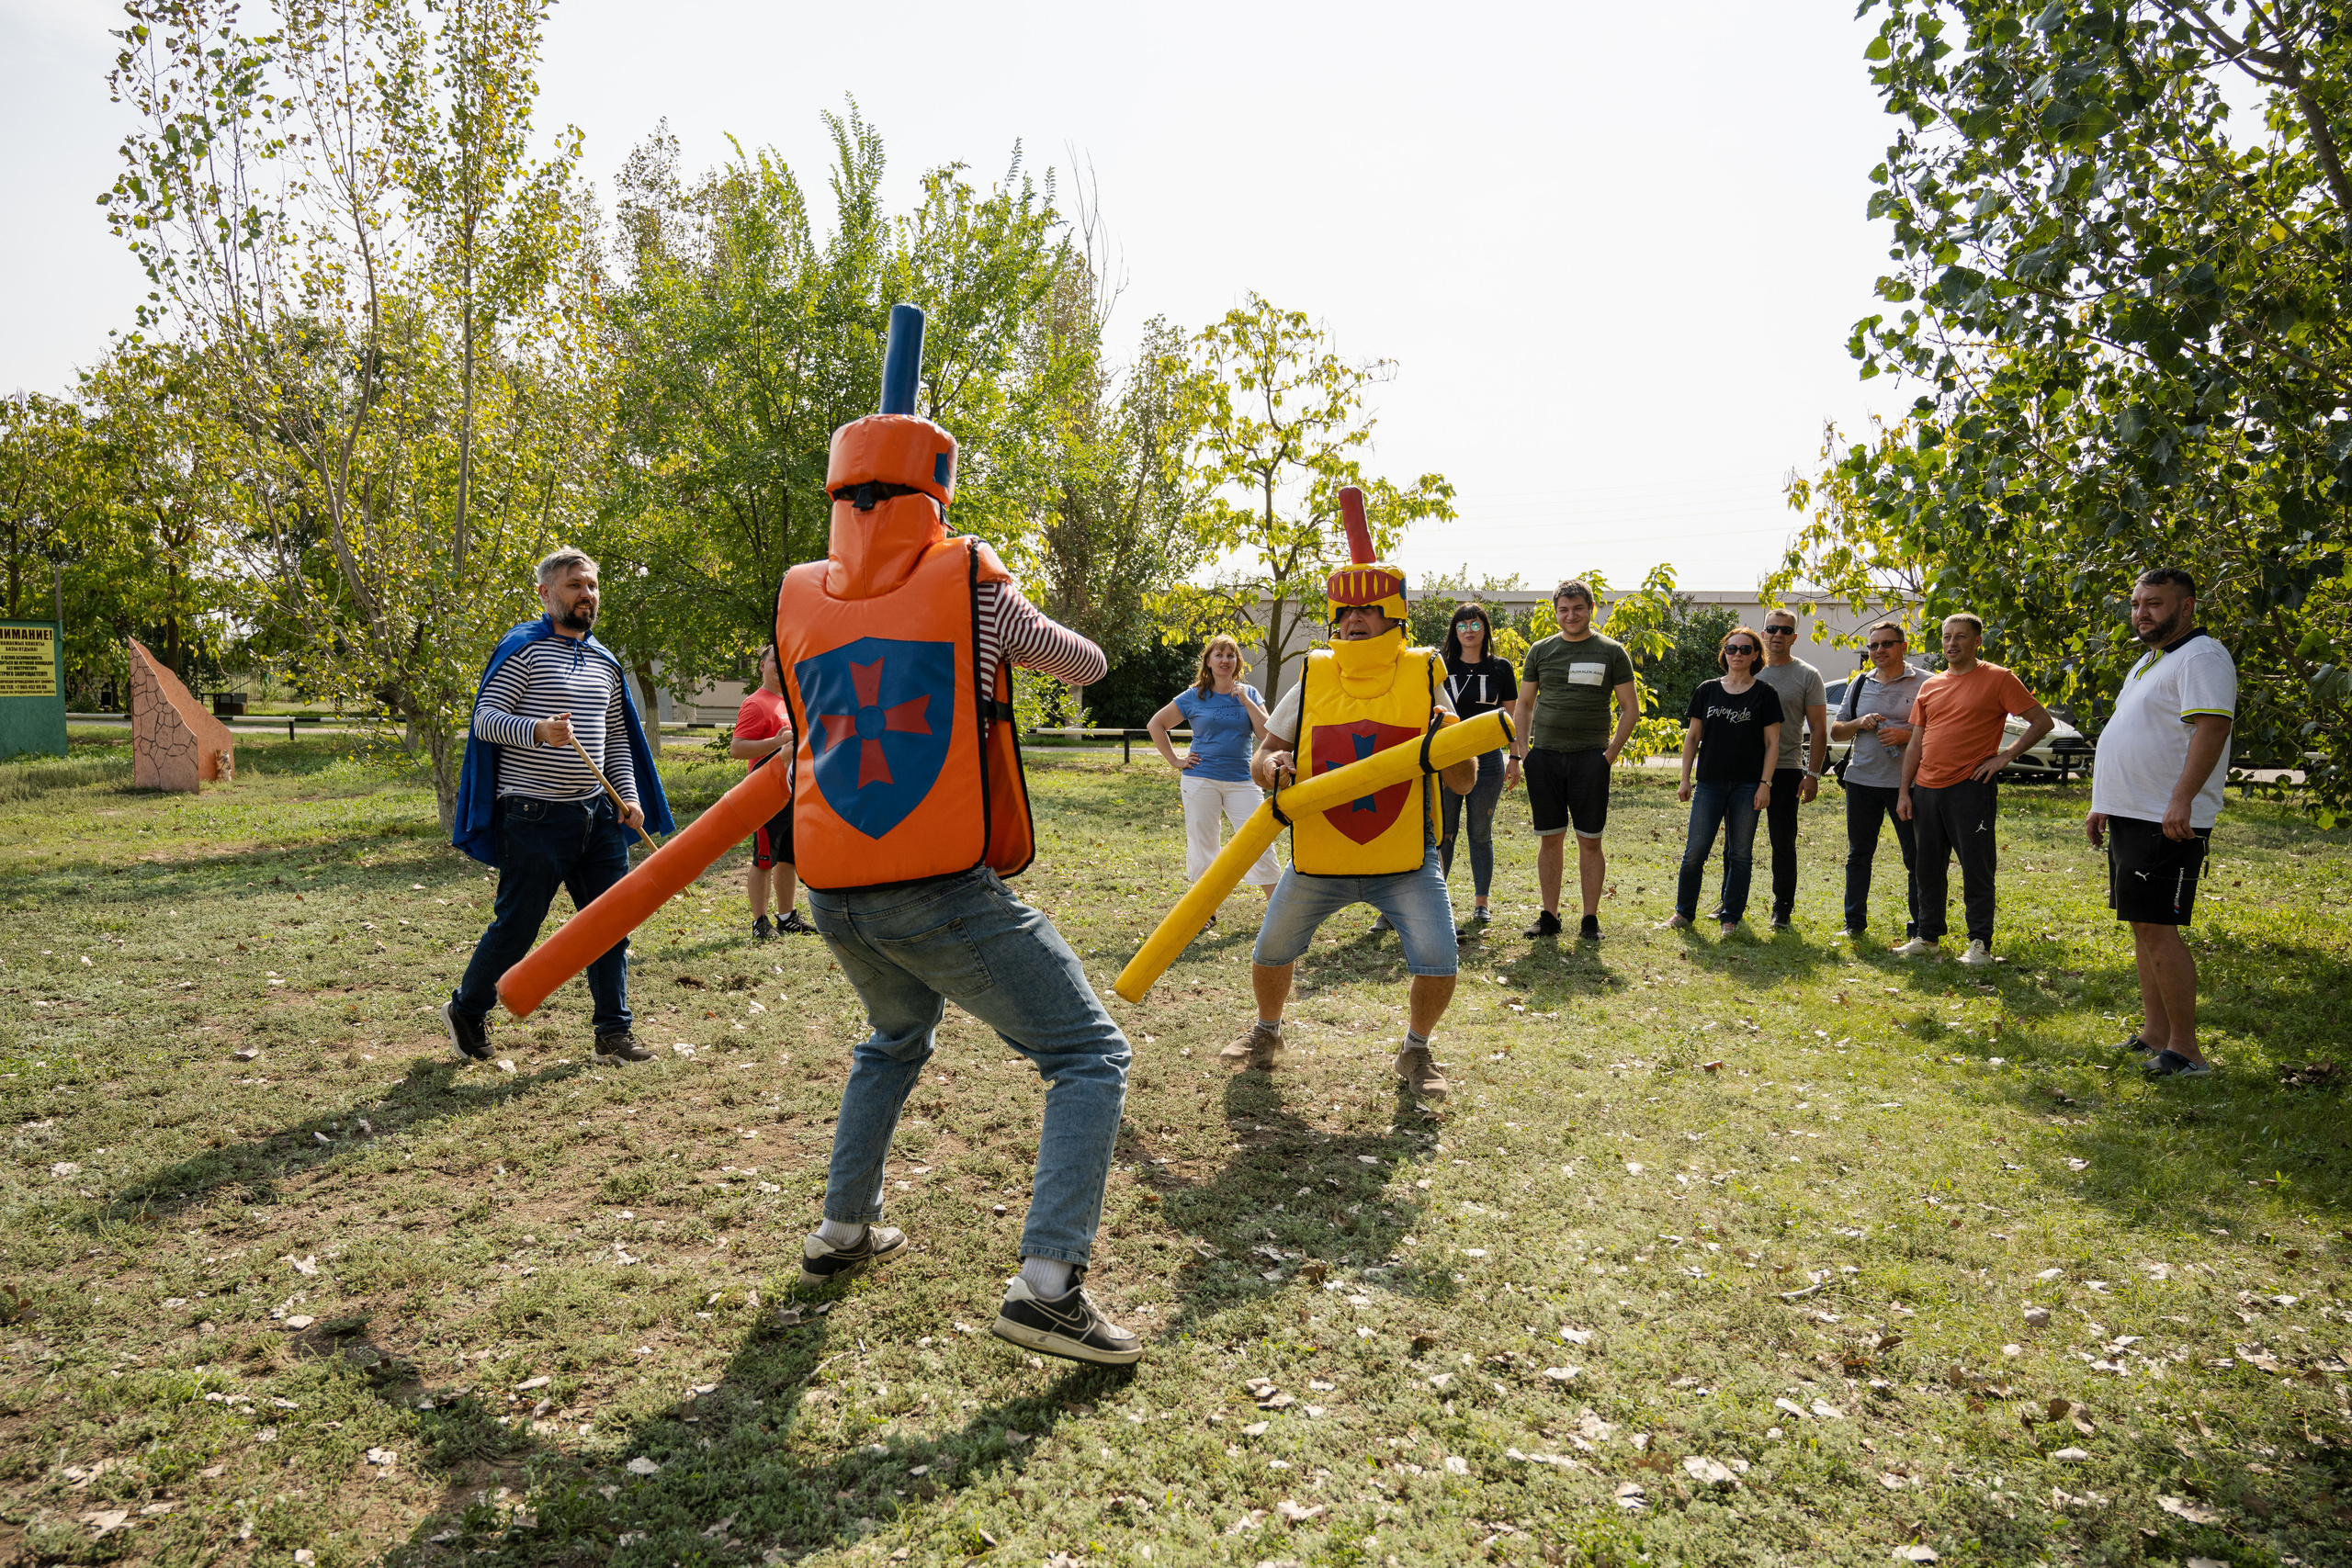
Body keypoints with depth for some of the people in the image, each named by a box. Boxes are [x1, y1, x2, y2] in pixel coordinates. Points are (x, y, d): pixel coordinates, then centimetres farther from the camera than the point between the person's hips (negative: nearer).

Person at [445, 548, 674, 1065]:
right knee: (516, 926, 1)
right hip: (534, 815, -6)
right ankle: (465, 1011, 25)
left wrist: (629, 795, 8)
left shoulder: (605, 661, 16)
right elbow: (485, 721, -10)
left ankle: (614, 1031, 14)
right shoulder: (522, 648, -5)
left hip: (596, 812, 6)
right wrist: (539, 730, -29)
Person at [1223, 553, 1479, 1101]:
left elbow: (1464, 783, -3)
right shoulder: (1313, 677, 1)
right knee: (1270, 951, 7)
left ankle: (1415, 1051, 17)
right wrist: (1272, 765, -17)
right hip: (1319, 858, 2)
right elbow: (1261, 758, 7)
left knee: (1437, 963, -13)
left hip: (1405, 861, -2)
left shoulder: (1423, 677, -3)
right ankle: (1266, 1034, 38)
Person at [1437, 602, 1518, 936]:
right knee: (1443, 832, 0)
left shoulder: (1501, 668, 5)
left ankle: (1481, 903, 17)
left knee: (1480, 833, 7)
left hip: (1486, 760, 0)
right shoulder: (1441, 668, 5)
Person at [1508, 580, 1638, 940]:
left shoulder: (1612, 652, 4)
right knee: (1550, 839, 6)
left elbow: (1631, 708, 5)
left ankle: (1591, 918, 10)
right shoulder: (1541, 650, 10)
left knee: (1589, 840, 1)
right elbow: (1523, 704, 14)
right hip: (1544, 755, 2)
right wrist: (1517, 752, 4)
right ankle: (1550, 916, 15)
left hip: (1589, 758, -2)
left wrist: (1611, 753, -5)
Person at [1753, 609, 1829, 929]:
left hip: (1786, 770, -3)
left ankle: (1782, 909, 10)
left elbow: (1819, 730, -2)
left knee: (1783, 842, 1)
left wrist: (1813, 774, -10)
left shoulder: (1807, 676, 0)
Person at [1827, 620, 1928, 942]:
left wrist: (1906, 736, -18)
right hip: (1862, 780, 4)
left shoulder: (1924, 683, -1)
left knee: (1917, 858, 1)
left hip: (1907, 783, -4)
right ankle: (1854, 923, 20)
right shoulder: (1859, 684, 11)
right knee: (1858, 854, 10)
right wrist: (1859, 724, -5)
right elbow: (1835, 731, 14)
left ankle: (1918, 928, 10)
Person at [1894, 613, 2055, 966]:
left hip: (1970, 788, -5)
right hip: (1926, 789, 6)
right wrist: (1904, 791, 10)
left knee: (1976, 868, 0)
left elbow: (2042, 721, -1)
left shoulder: (1998, 679, -2)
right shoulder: (1930, 685, 13)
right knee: (1929, 869, 11)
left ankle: (1980, 943, 7)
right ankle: (1928, 937, 21)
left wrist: (2006, 755, -9)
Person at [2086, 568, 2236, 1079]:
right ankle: (2154, 1033, 21)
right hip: (2131, 817, 10)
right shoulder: (2148, 663, 20)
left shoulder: (2202, 658, -11)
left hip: (2168, 821, -10)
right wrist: (2105, 805, 23)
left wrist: (2181, 800, -32)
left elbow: (2211, 728, -23)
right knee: (2142, 925, 13)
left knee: (2158, 929, -10)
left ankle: (2185, 1050, -4)